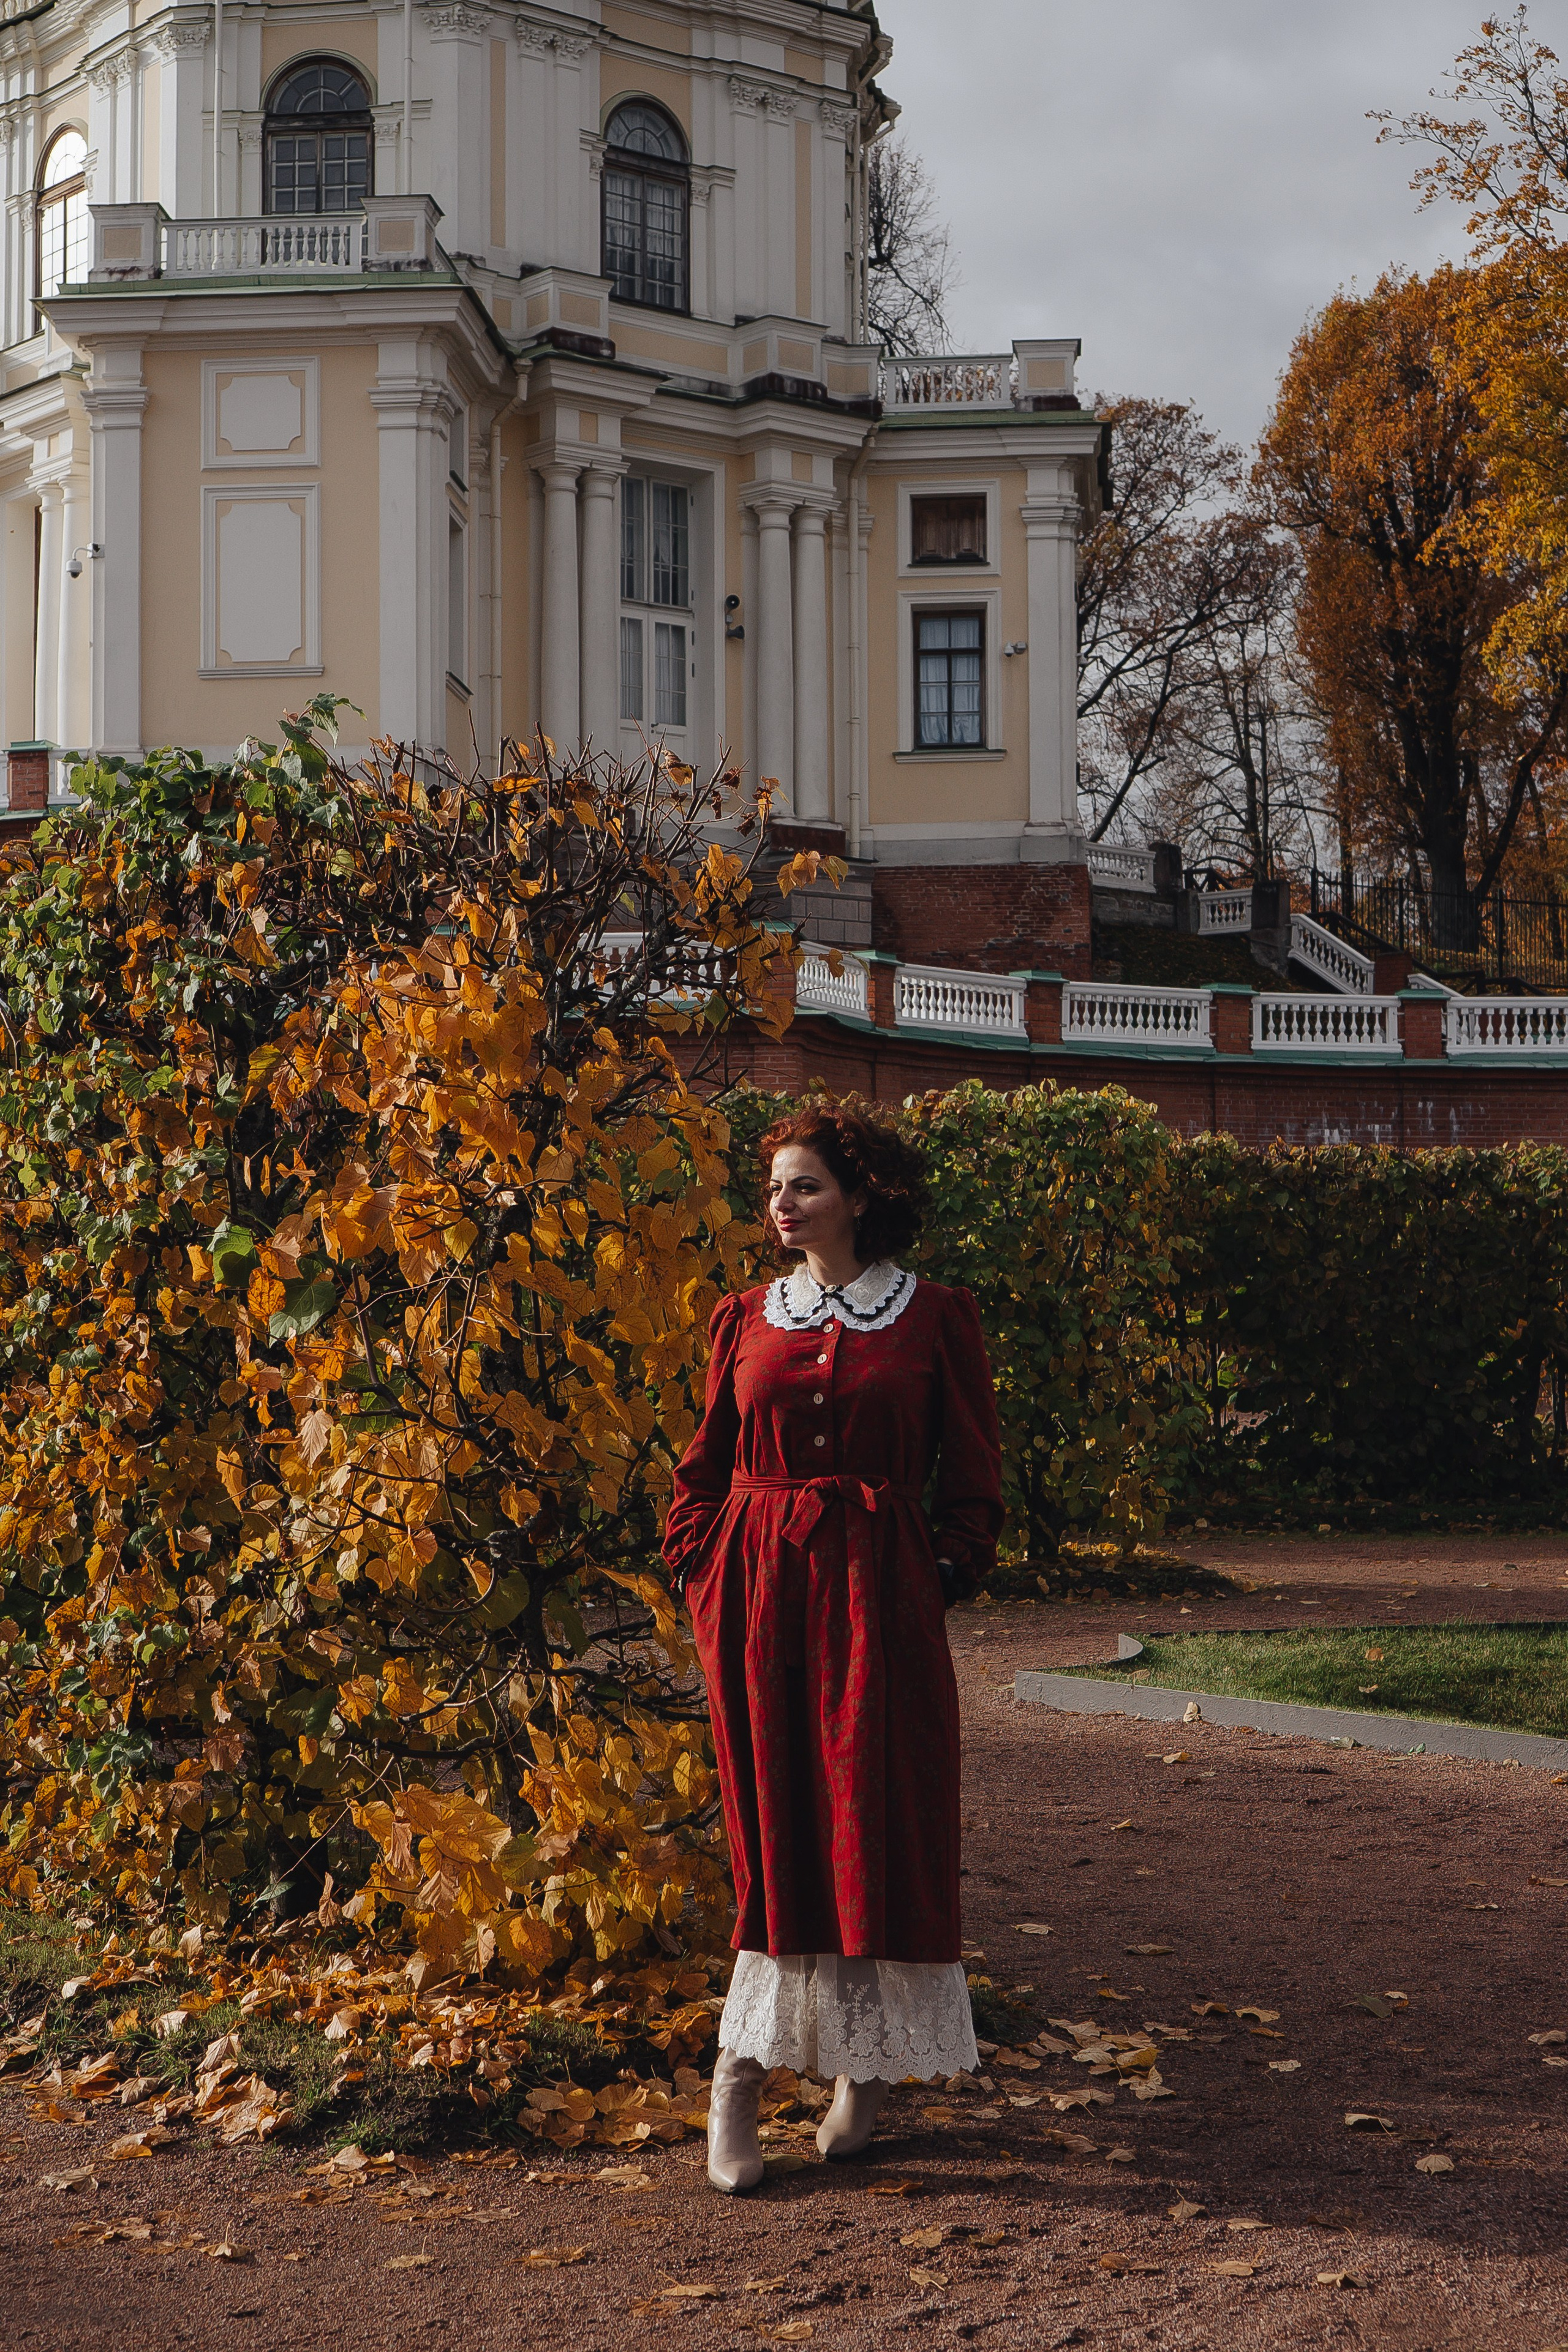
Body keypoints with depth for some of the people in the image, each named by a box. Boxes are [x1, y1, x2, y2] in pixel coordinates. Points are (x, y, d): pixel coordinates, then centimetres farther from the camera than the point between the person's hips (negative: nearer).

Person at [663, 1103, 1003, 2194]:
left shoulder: (937, 1317, 3)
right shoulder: (745, 1320, 10)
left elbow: (973, 1476, 5)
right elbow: (704, 1466, 14)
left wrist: (948, 1575, -6)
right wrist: (703, 1575, 3)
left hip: (879, 1592, -2)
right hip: (758, 1585, 2)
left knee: (877, 1821, 0)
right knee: (773, 1822, 0)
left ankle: (866, 2066, 13)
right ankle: (743, 2073, 8)